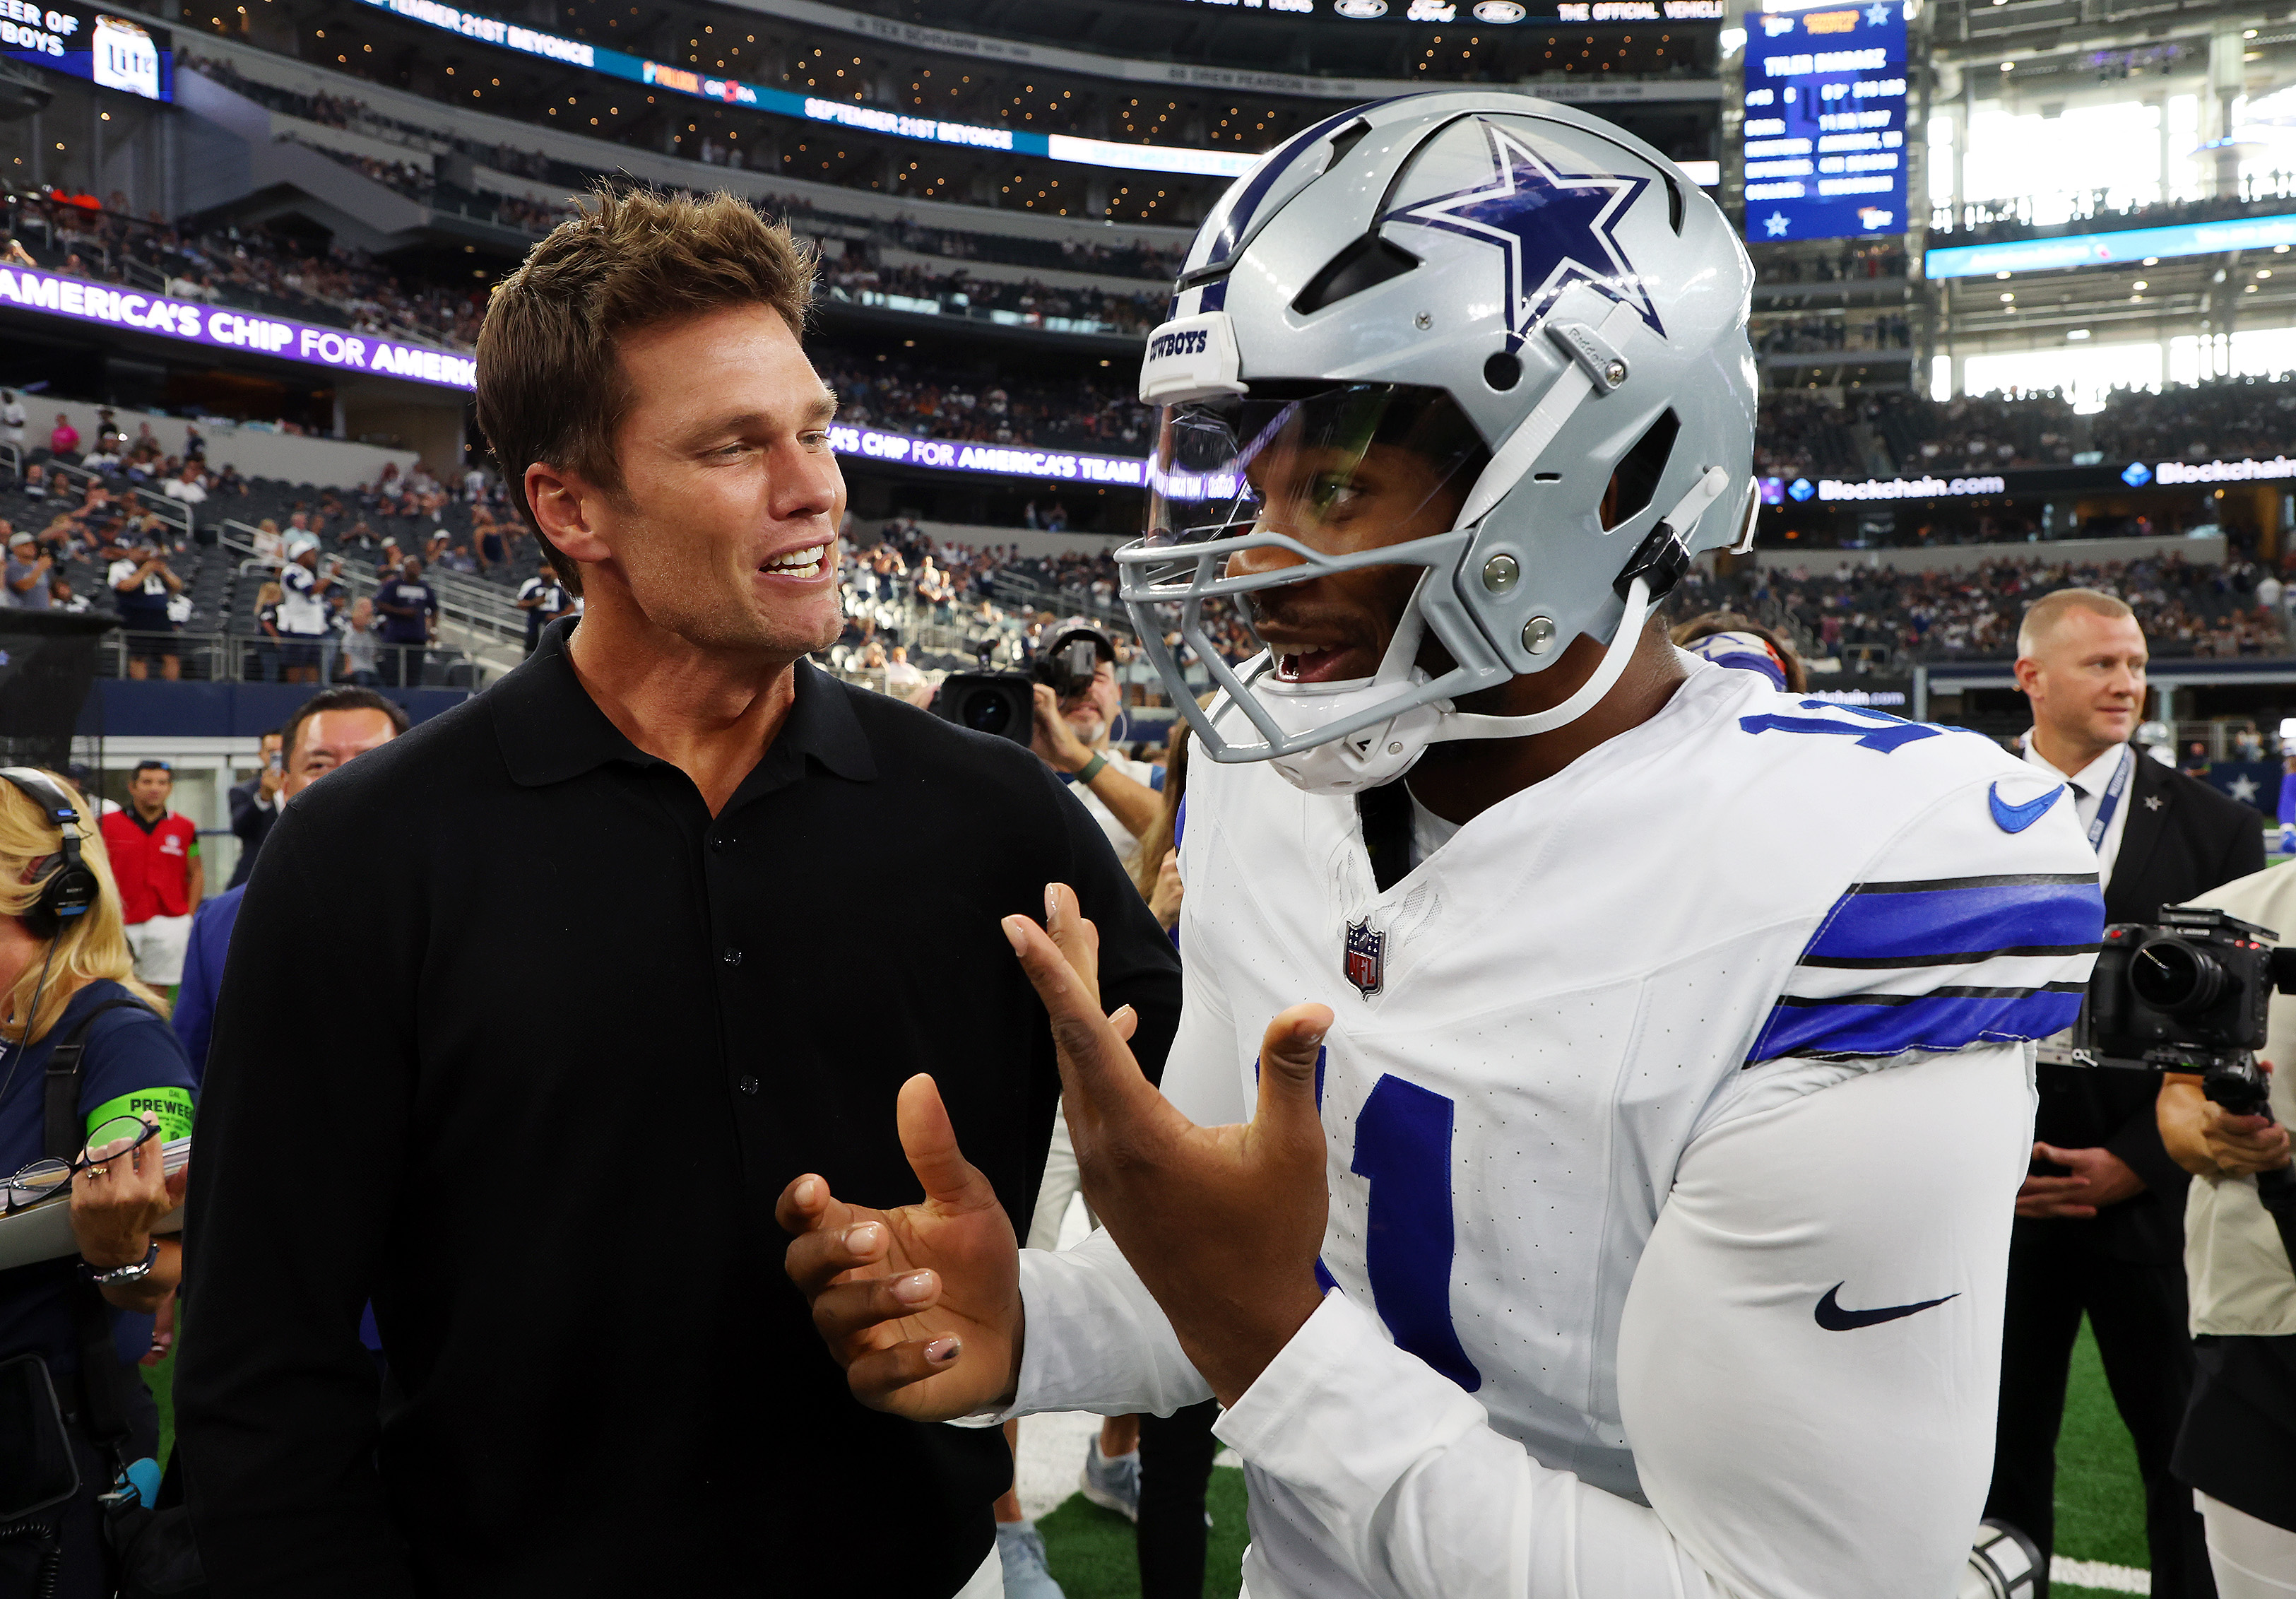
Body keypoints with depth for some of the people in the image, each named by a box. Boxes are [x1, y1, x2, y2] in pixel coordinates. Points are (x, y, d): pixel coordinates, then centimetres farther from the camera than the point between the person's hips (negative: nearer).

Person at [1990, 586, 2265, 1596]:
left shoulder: (2215, 827, 1)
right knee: (2003, 1457, 12)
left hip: (2153, 1201, 0)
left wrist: (2137, 1161, -9)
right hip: (1998, 1200, 1)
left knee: (2189, 1462, 9)